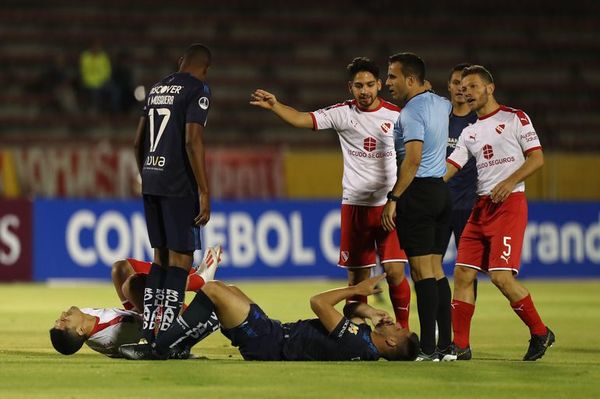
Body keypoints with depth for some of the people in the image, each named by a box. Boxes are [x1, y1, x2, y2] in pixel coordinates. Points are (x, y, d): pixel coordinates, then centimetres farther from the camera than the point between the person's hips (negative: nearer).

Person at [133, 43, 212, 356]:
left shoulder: (157, 90, 17)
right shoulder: (198, 90, -7)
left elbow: (138, 143, 20)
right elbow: (192, 140, -17)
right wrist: (204, 193, -15)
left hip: (151, 182, 7)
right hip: (178, 186, -7)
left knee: (161, 256, 15)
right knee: (180, 259, -4)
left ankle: (148, 329, 12)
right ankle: (166, 336, -10)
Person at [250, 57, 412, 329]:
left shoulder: (397, 115, 0)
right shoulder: (342, 113, 1)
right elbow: (301, 119, -10)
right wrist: (274, 106, -27)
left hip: (390, 205, -1)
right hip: (355, 205, 1)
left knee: (395, 272, -10)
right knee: (357, 278, 4)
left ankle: (403, 331, 5)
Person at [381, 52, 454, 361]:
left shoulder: (412, 112, -13)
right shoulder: (440, 104, 12)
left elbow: (412, 160, -22)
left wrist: (393, 199, -22)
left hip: (417, 191, -9)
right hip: (441, 190, 9)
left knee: (422, 270, -9)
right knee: (436, 269, 10)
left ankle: (428, 348, -13)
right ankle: (446, 345, 8)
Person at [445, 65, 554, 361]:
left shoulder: (515, 118, 0)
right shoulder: (469, 133, 17)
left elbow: (537, 158, -5)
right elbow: (448, 168, 10)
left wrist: (509, 182, -18)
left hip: (510, 204, -7)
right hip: (481, 208, 7)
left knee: (501, 276, -16)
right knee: (463, 273, 0)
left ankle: (540, 333, 0)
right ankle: (460, 345, 5)